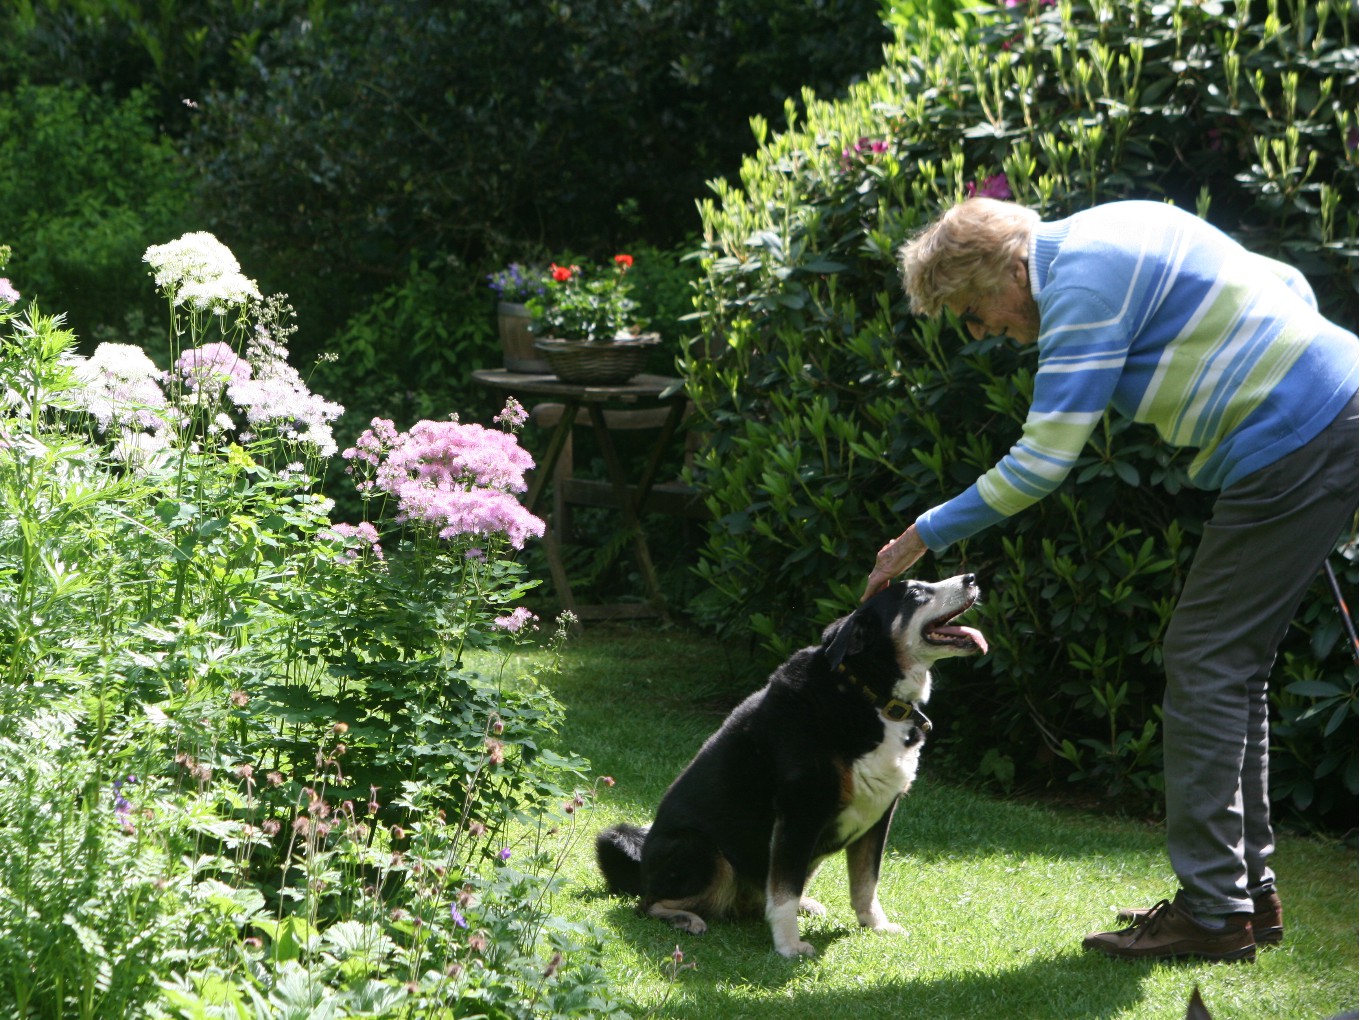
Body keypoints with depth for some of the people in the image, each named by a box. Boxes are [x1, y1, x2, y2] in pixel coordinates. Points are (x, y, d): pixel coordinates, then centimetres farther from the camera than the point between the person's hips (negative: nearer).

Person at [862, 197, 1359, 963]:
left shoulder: (1085, 282, -16)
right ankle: (1250, 892, 20)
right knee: (1232, 663, 14)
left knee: (1207, 661, -6)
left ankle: (1214, 911, -4)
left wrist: (925, 536, -10)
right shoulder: (1103, 239, 15)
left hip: (1297, 444, -10)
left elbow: (1043, 461, -18)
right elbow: (1288, 285, 21)